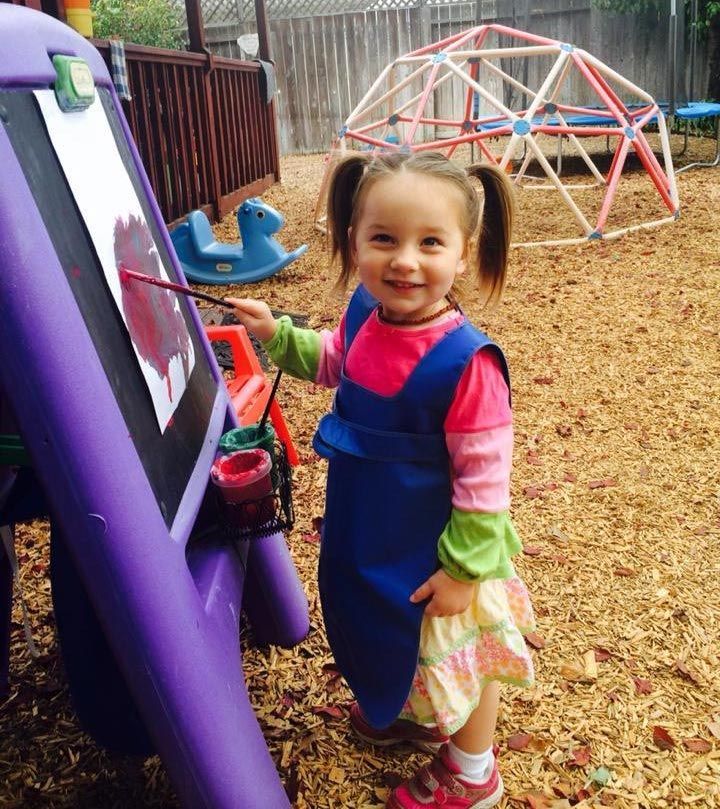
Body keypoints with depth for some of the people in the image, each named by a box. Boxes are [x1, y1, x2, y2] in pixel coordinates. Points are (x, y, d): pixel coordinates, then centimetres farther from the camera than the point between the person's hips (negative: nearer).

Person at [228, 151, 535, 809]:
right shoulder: (364, 313, -11)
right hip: (368, 533, 7)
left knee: (456, 652, 18)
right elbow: (332, 361, 13)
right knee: (393, 635, 30)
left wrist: (464, 568, -18)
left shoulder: (465, 361, -32)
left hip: (435, 551, -7)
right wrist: (278, 334, 0)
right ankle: (415, 713, 61)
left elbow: (484, 477, -25)